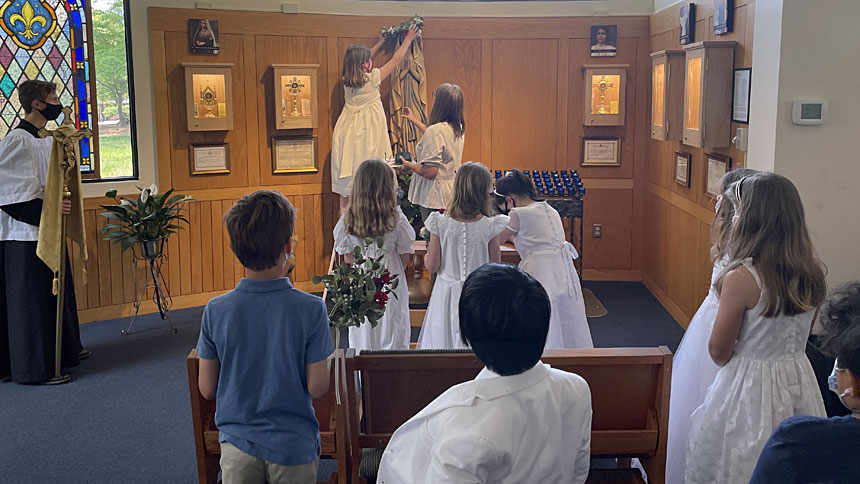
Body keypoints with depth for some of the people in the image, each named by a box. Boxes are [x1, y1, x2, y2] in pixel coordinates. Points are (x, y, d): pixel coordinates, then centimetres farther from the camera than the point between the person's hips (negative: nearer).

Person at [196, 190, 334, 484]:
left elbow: (207, 389, -5)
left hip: (237, 441, 1)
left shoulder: (215, 311, -13)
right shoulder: (311, 309, -18)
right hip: (294, 445, -1)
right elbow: (317, 387, -14)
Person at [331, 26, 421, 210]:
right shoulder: (372, 78, -11)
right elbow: (396, 59, 1)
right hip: (366, 137, -6)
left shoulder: (346, 79, 5)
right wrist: (409, 39, 14)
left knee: (346, 183, 7)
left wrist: (379, 43, 39)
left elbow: (360, 60, 25)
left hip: (346, 134, 6)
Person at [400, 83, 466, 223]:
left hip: (435, 196, -9)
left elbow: (430, 172, -25)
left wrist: (409, 166, -6)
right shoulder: (458, 128, 5)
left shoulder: (435, 130, -22)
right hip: (452, 192, 9)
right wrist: (415, 120, 38)